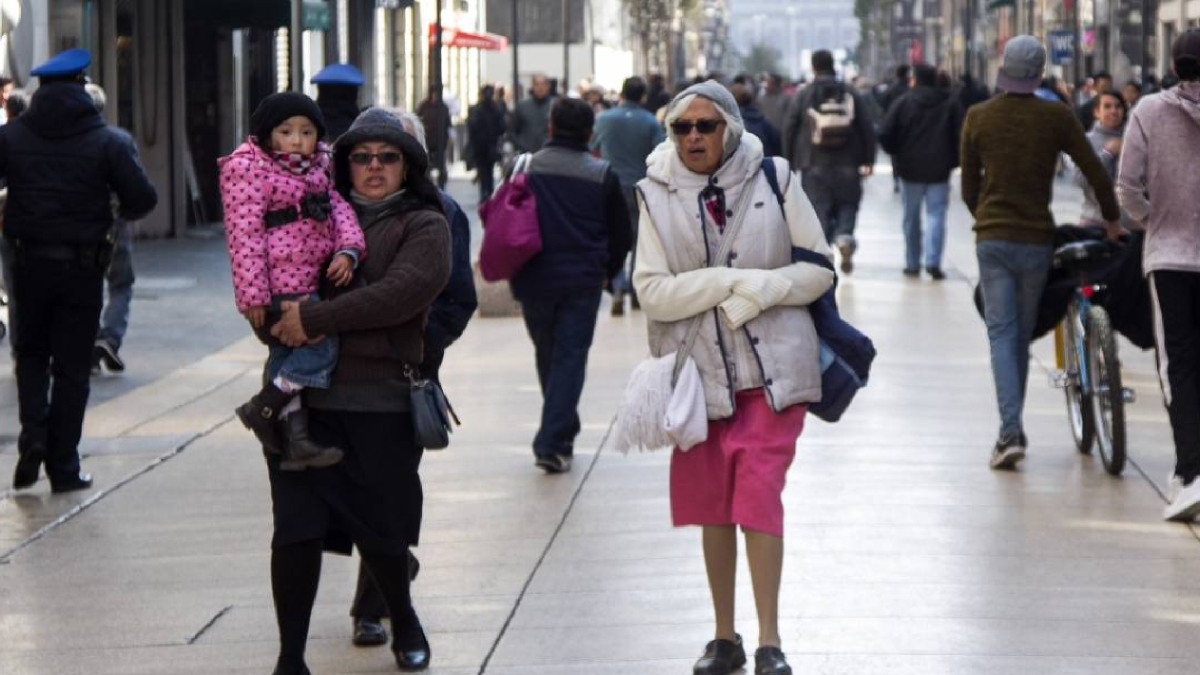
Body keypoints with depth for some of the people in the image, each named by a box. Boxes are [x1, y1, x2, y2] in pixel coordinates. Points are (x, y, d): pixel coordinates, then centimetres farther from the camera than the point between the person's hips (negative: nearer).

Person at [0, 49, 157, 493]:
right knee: (72, 365, 7)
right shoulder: (106, 141, -8)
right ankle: (63, 467, 8)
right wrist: (121, 212, 12)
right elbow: (142, 198, -10)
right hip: (83, 265, -1)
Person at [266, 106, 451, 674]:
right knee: (296, 527, -5)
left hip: (380, 398, -3)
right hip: (306, 393, 3)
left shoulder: (423, 225, 3)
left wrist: (316, 319, -18)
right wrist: (284, 316, 2)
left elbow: (404, 291, -14)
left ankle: (403, 621, 34)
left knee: (381, 530, 6)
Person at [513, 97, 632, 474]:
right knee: (571, 358, -1)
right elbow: (621, 233, 5)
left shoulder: (526, 170, -1)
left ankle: (562, 434, 28)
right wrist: (608, 272, 21)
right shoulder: (602, 176, -1)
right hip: (582, 282, -1)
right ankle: (553, 442, -12)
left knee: (547, 356, 16)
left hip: (534, 281, 1)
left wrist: (514, 273, 15)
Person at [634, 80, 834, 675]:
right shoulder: (657, 195, -1)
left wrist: (761, 288, -17)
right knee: (713, 503, 10)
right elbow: (652, 292, -8)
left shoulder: (774, 179, -2)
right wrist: (730, 279, -18)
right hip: (699, 367, 2)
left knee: (759, 491, -11)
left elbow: (819, 270, 0)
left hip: (772, 364, -2)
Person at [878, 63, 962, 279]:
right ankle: (933, 261, -17)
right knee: (936, 215, -1)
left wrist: (898, 154, 11)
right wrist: (952, 162, 9)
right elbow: (960, 137, -2)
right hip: (939, 171, 0)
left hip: (910, 170, 0)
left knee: (911, 217, 11)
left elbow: (885, 136, -6)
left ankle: (912, 263, 15)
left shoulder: (903, 103, -2)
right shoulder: (949, 105, 3)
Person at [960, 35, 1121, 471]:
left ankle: (1010, 431, -17)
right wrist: (1112, 219, 15)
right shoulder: (1056, 117, -3)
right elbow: (1096, 173, -1)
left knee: (1002, 333, -2)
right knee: (1022, 335, 13)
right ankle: (1013, 430, 21)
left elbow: (968, 187, 8)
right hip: (1037, 239, 0)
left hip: (992, 238, 0)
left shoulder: (978, 117, 0)